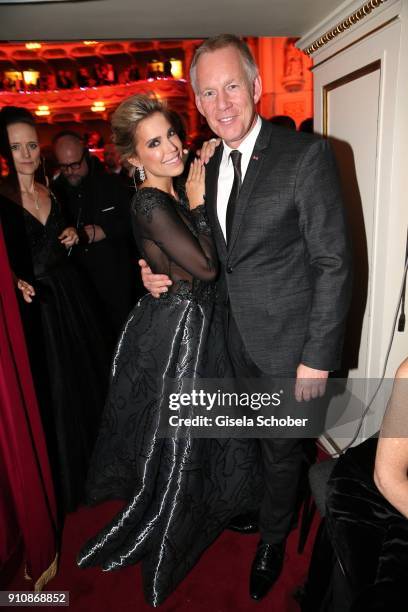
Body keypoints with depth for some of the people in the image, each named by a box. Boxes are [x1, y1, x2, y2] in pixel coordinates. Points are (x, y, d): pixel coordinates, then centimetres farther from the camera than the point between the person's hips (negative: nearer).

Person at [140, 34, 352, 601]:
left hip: (289, 339, -5)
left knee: (282, 446, 15)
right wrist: (160, 272, -3)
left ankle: (272, 539, 44)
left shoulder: (307, 155, -17)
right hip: (237, 332, 6)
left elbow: (334, 263, -16)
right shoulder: (210, 162, 4)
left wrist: (317, 357, -17)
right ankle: (259, 500, 55)